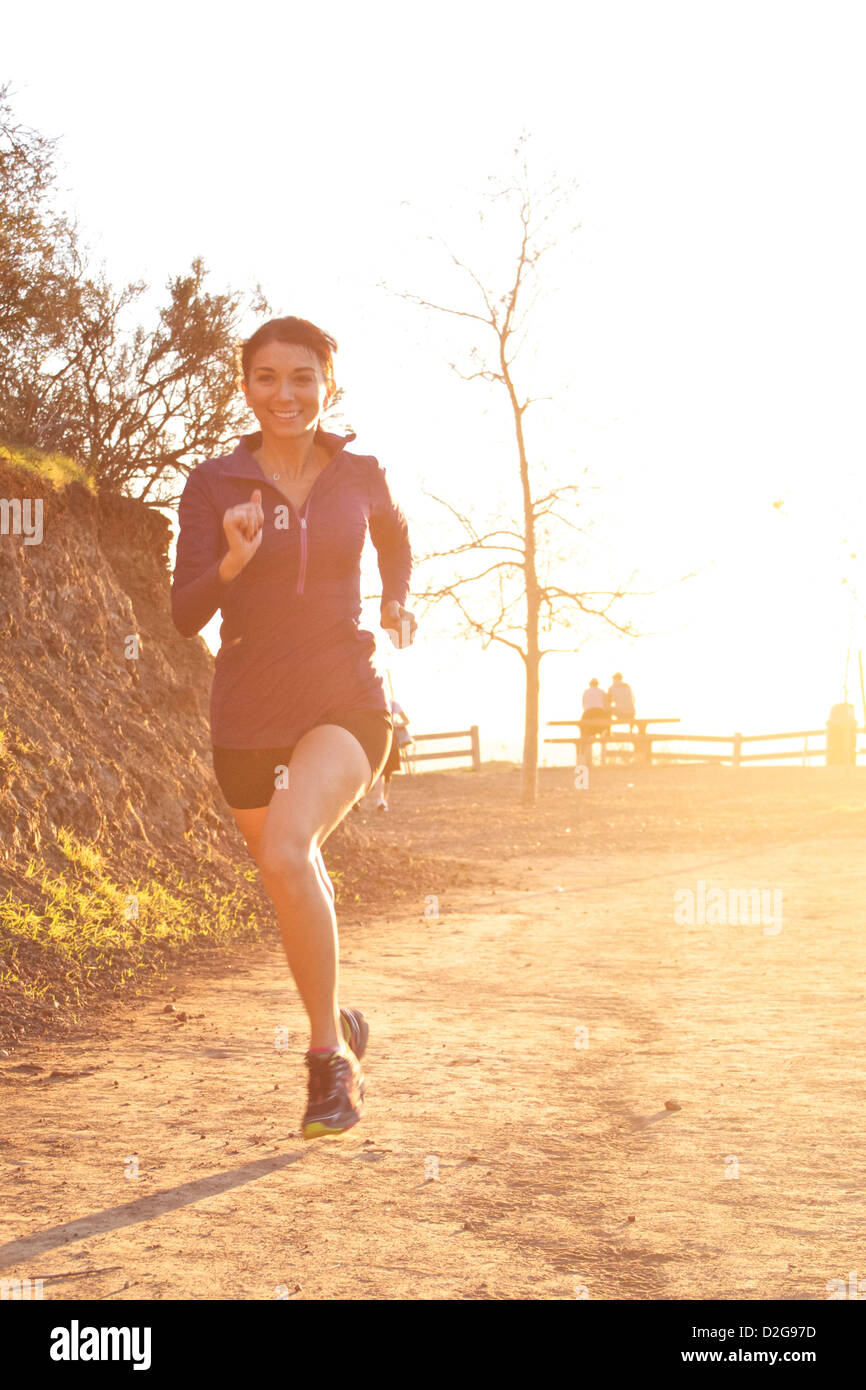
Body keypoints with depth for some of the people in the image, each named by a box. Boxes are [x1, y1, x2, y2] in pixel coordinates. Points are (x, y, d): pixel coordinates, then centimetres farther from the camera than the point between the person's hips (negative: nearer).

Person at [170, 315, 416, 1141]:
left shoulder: (360, 476, 2)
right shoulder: (214, 484, -3)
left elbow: (395, 538, 25)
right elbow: (185, 616, -8)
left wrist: (398, 603, 9)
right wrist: (231, 562, -25)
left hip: (345, 706, -2)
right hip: (250, 720, 2)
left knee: (285, 854, -28)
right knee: (298, 888, 16)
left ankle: (328, 1056, -14)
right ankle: (338, 1026, 45)